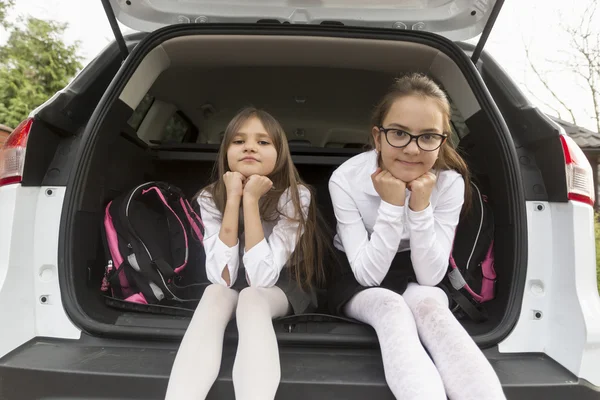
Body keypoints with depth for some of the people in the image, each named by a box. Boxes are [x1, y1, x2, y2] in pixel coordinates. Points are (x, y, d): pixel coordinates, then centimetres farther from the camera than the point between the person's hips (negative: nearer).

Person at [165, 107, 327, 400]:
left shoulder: (295, 196, -23)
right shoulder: (211, 198, -15)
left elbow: (261, 277, -30)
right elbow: (222, 277, -26)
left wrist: (250, 200, -34)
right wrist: (233, 198, -30)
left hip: (283, 289, -2)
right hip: (233, 291, 2)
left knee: (251, 298, -35)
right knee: (215, 293, -32)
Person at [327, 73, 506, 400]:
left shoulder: (450, 182, -18)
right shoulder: (346, 179, -23)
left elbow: (430, 276, -19)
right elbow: (368, 274, -23)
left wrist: (420, 206, -32)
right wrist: (392, 204, -34)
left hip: (415, 281, 2)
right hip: (357, 282, -1)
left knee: (430, 303, -34)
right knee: (392, 308, -35)